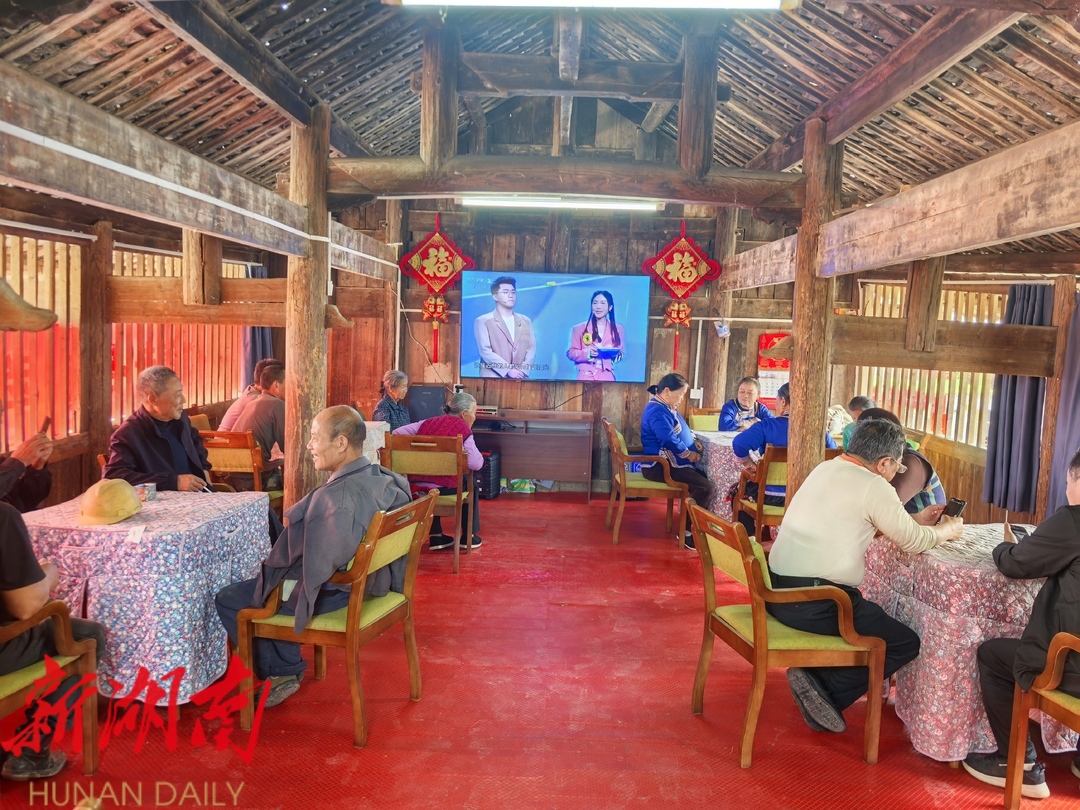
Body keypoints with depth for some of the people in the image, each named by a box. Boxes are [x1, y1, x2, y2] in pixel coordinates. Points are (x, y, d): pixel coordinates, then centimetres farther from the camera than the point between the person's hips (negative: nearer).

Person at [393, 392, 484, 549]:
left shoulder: (427, 423, 12)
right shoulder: (463, 429, -5)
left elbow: (397, 433, 12)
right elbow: (476, 464, -14)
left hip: (415, 485, 5)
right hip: (443, 488, -5)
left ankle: (436, 536, 39)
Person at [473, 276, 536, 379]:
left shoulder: (525, 322, 19)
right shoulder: (483, 321, 3)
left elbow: (531, 349, 11)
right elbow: (485, 351, -7)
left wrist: (522, 371, -7)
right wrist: (508, 370, -15)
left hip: (520, 378, 4)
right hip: (493, 378, -4)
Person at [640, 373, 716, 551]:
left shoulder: (667, 407, 17)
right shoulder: (657, 410, -18)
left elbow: (682, 430, 28)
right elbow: (669, 439, -28)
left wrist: (694, 441, 8)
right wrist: (689, 454, -14)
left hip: (668, 462, 11)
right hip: (659, 466, -11)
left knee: (705, 479, 11)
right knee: (707, 488, -19)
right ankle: (686, 531, -11)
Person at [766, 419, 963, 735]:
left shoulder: (825, 469, 13)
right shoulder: (874, 487, -11)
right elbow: (914, 543, -2)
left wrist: (916, 519, 27)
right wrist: (947, 530, 19)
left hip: (776, 591, 9)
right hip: (813, 606, -9)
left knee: (873, 614, 29)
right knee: (907, 643, 7)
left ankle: (817, 677, 14)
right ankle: (828, 689, -1)